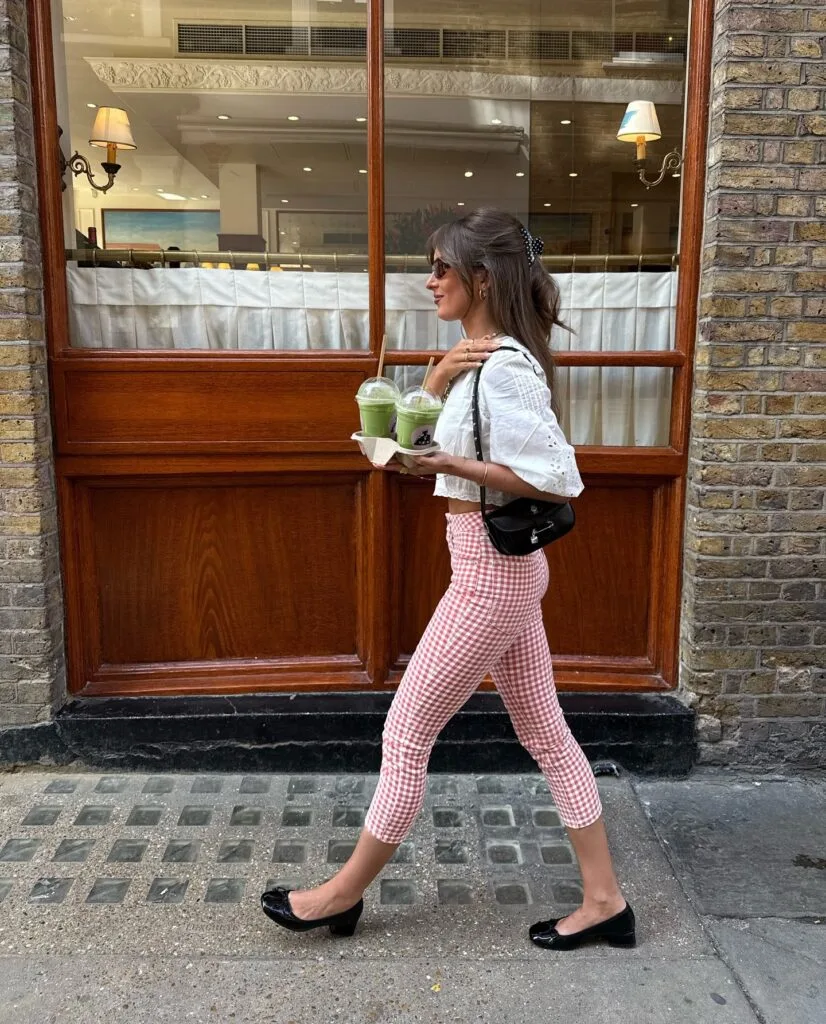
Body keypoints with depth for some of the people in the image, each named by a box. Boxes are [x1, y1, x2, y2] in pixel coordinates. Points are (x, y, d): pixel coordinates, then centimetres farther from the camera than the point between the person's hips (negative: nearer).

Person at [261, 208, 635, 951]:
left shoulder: (504, 367, -18)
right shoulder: (483, 360, 12)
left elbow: (560, 480, -23)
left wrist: (446, 465, -23)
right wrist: (438, 380, -5)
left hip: (491, 574, -10)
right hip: (501, 569, 10)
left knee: (407, 733, 3)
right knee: (546, 733, 15)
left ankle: (346, 892, 23)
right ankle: (605, 900, 27)